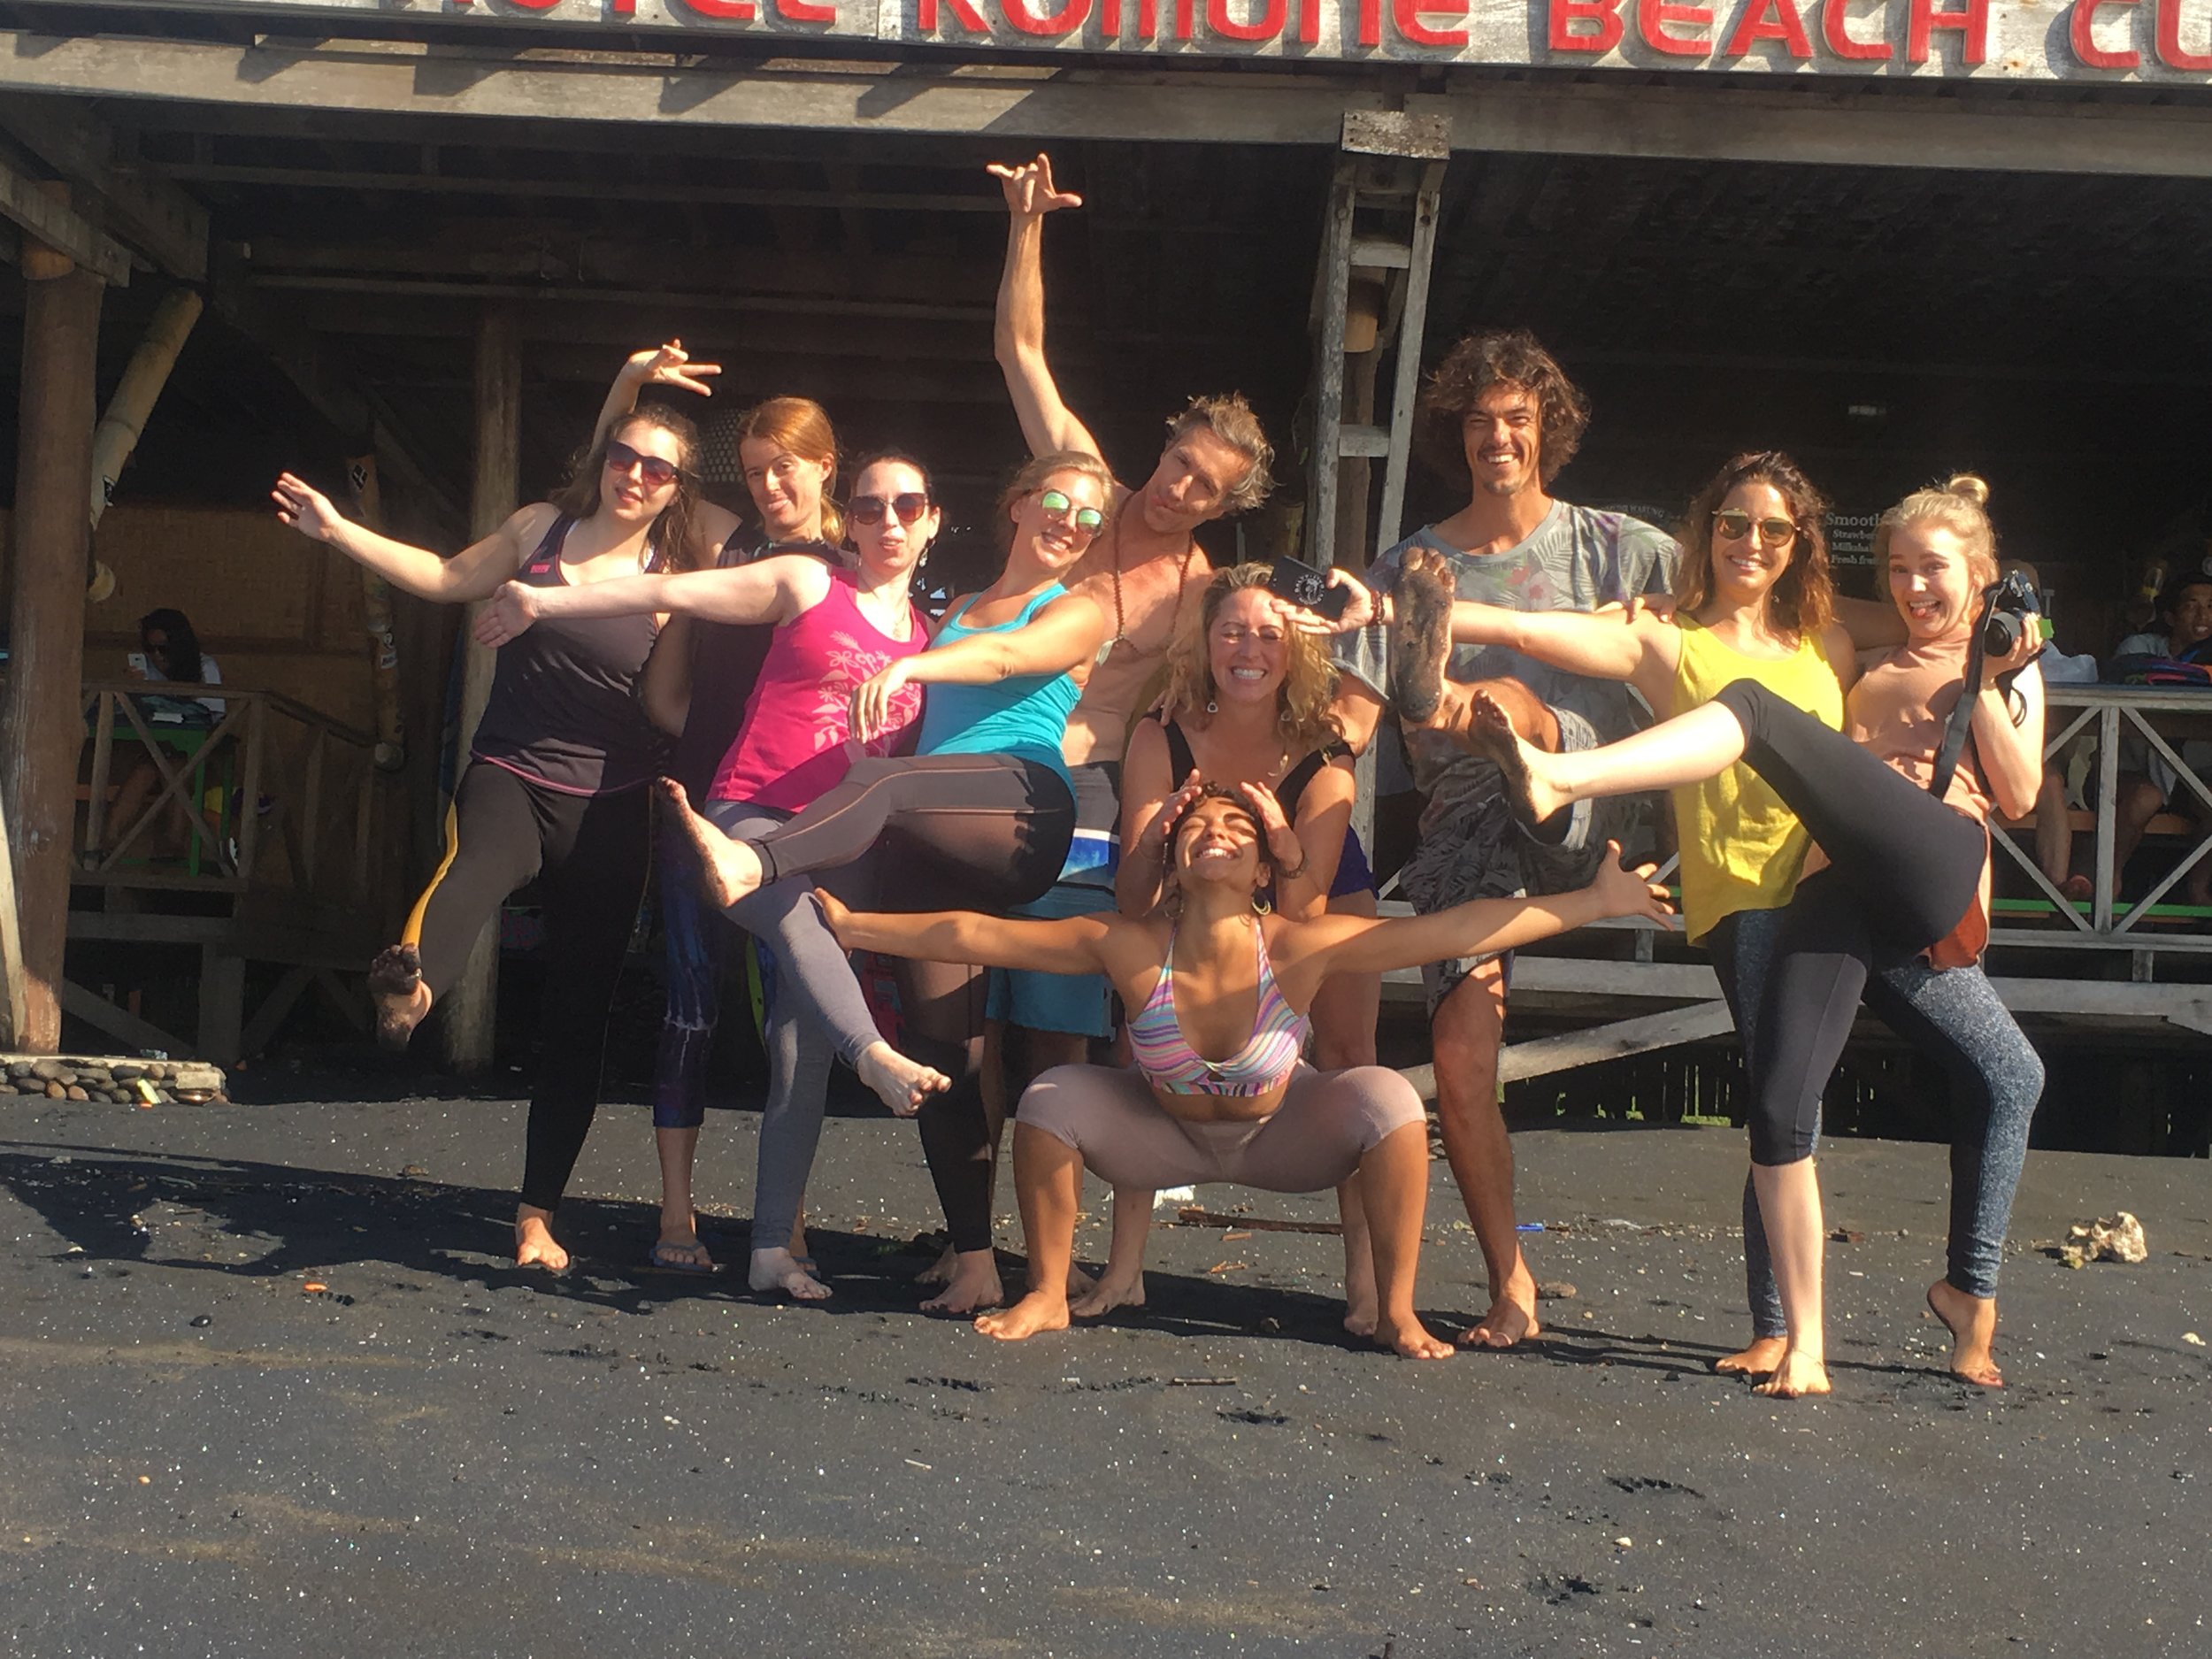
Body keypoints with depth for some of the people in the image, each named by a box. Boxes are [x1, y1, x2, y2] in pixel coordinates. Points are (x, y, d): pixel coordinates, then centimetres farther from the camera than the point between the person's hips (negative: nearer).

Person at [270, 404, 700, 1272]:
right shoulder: (541, 527, 7)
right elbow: (448, 577, 19)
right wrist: (337, 530, 19)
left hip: (609, 810, 0)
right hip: (510, 776, 0)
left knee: (577, 1018, 2)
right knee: (475, 867, -38)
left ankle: (538, 1212, 12)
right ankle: (410, 984, -71)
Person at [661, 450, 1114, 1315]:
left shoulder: (1079, 611, 13)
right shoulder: (953, 615, 32)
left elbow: (1006, 657, -8)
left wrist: (907, 667, -24)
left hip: (1024, 807, -5)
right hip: (939, 849, 5)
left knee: (887, 782, -35)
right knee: (940, 1040, -7)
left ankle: (753, 863, -60)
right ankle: (973, 1261, -10)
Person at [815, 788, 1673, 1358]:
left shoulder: (1299, 948, -30)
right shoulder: (1128, 948, -28)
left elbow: (1459, 928, -33)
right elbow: (973, 935, -27)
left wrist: (1596, 902, -36)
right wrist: (849, 926, -30)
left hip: (1280, 1137, -1)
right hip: (1167, 1134, 1)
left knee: (1388, 1099, -27)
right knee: (1053, 1098, -23)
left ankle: (1396, 1311, -8)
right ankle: (1047, 1297, 0)